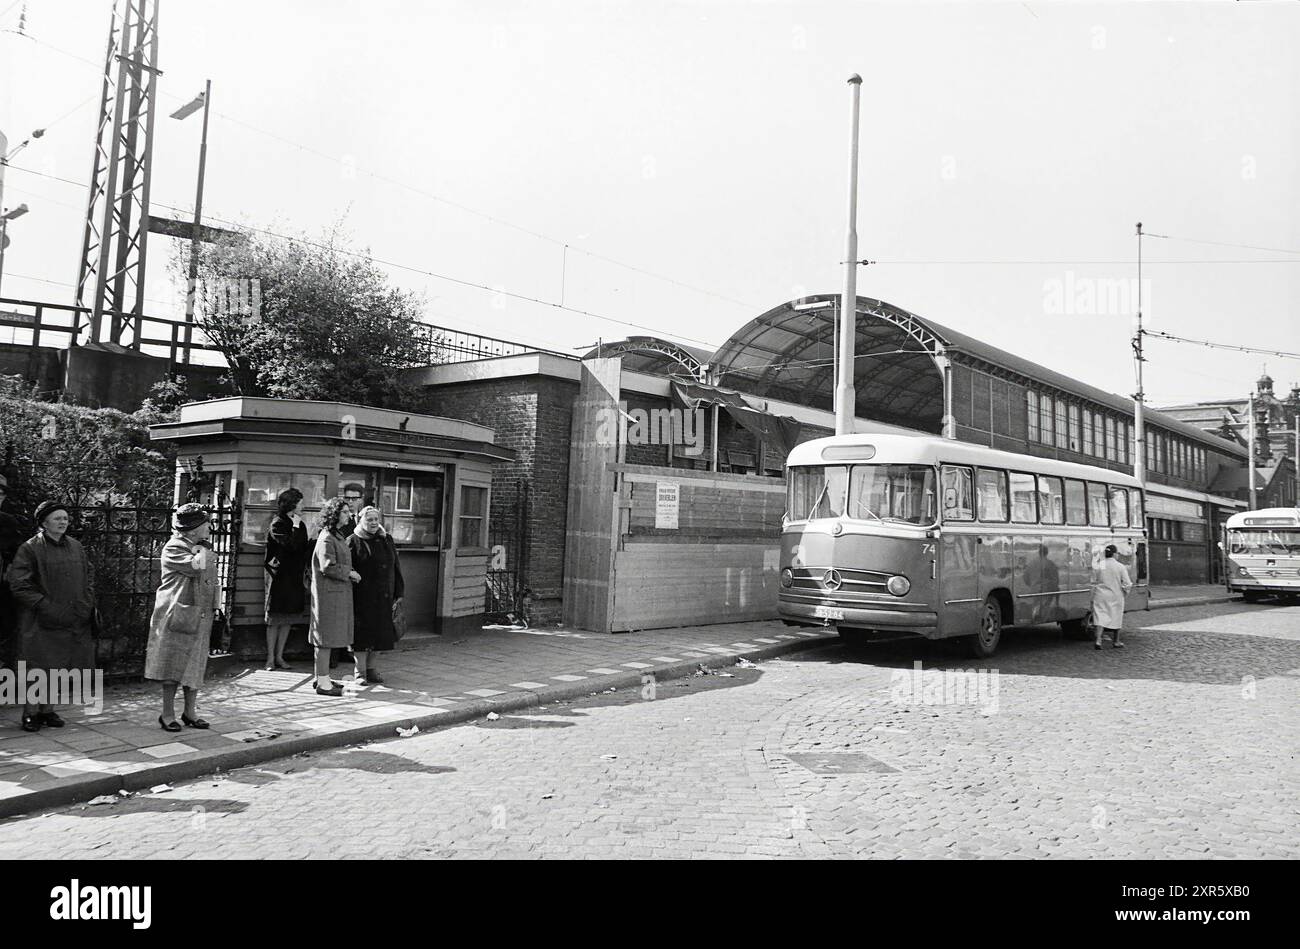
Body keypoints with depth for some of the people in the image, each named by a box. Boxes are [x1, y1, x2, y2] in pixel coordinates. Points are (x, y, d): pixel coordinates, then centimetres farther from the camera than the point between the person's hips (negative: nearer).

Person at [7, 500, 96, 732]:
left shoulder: (76, 547, 10)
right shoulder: (30, 549, -6)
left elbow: (89, 578, 16)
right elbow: (18, 585, -10)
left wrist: (87, 605, 3)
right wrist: (46, 606, -16)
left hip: (72, 623, 5)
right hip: (40, 623, -4)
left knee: (56, 668, 10)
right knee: (39, 667, -3)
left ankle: (47, 709, 20)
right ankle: (30, 712, 9)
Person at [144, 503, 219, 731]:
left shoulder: (204, 549, 15)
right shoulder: (173, 548, -10)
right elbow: (197, 567, -25)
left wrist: (213, 610, 16)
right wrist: (201, 547, -9)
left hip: (200, 619, 7)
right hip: (176, 616, -7)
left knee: (195, 667, 11)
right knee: (172, 668, -1)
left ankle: (190, 712, 20)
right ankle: (167, 715, 9)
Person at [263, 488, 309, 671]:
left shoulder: (300, 525, 11)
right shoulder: (277, 525, -10)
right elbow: (291, 546, -24)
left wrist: (306, 571, 9)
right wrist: (295, 526, -15)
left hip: (295, 578, 6)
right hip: (279, 577, -6)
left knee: (287, 620, 9)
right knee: (275, 619, 0)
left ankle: (279, 656, 16)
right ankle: (270, 658, 7)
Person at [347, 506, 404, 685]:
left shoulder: (387, 540, 10)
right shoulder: (353, 542, -4)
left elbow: (395, 568, 12)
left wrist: (398, 593, 8)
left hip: (383, 597, 5)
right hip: (362, 598, -5)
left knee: (379, 632, 9)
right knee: (362, 633, -1)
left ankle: (370, 667, 23)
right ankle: (360, 671, 10)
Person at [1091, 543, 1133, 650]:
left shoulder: (1098, 566, -4)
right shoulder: (1121, 567, -8)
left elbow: (1094, 584, 2)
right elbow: (1127, 584, -7)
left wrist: (1092, 599, 11)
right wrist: (1128, 587, 17)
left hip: (1101, 596, 0)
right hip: (1116, 596, 0)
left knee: (1100, 617, -1)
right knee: (1116, 617, 14)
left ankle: (1098, 640, -15)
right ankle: (1116, 641, 27)